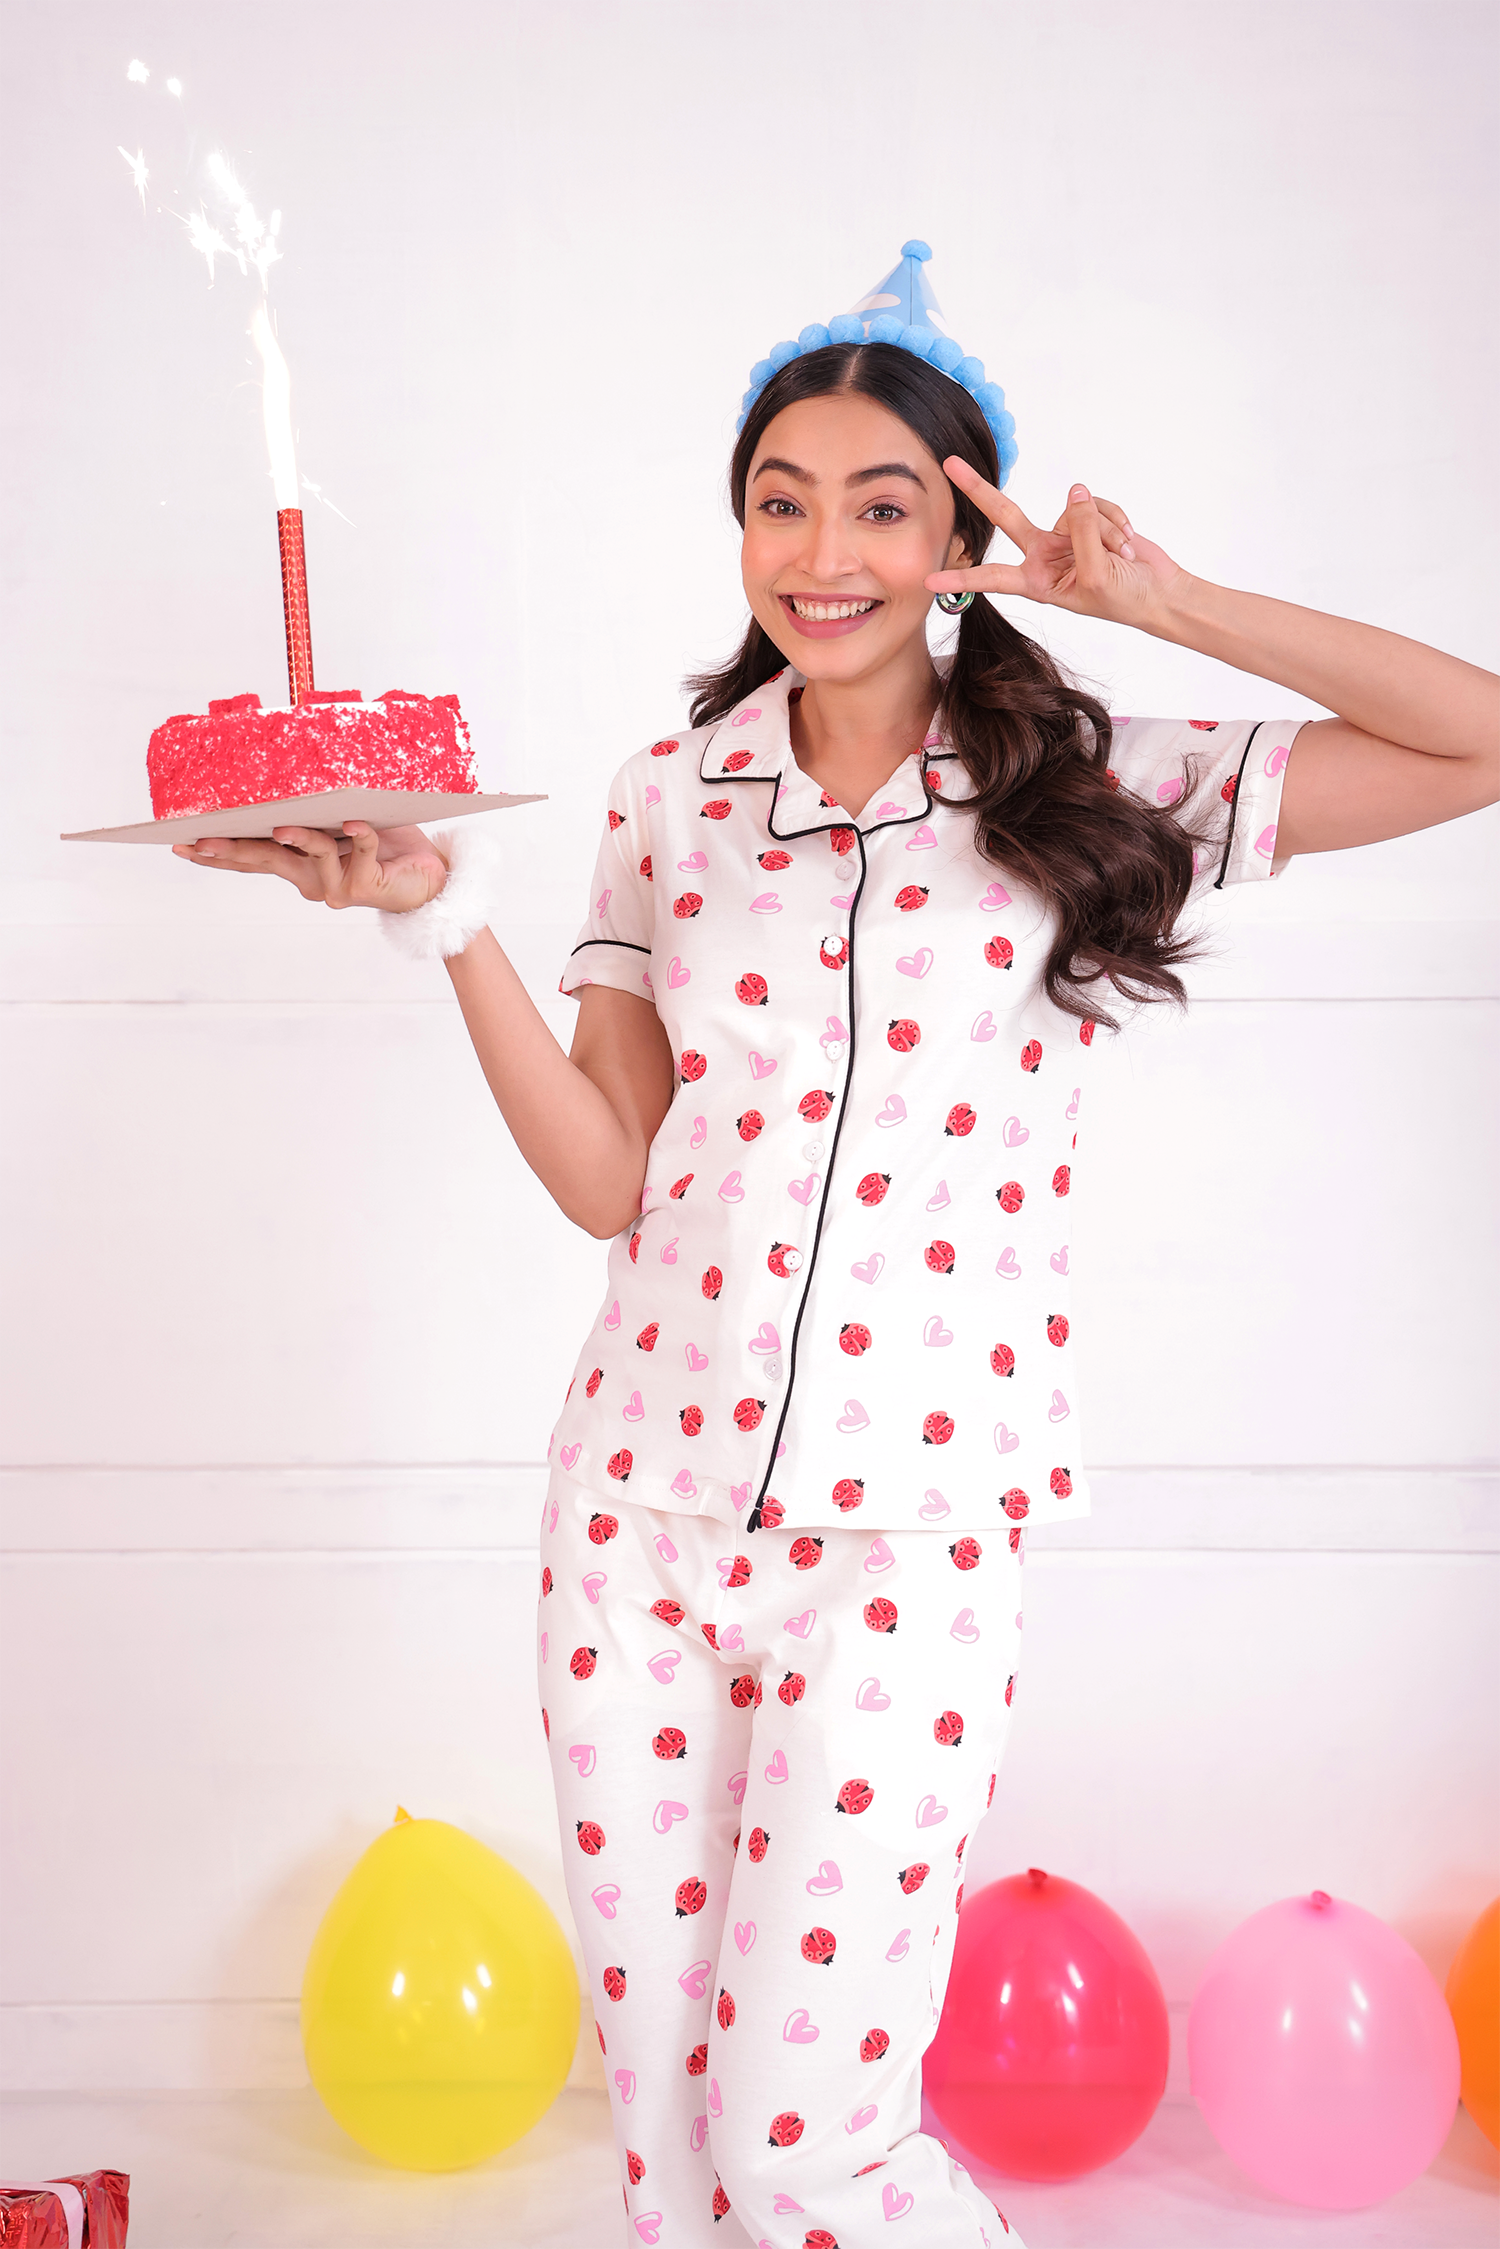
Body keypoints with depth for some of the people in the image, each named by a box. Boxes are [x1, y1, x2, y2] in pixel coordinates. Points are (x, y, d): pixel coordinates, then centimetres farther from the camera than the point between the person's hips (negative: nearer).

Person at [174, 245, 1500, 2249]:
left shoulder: (1088, 792, -2)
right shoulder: (672, 802, 6)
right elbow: (609, 1178, 3)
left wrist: (1169, 603, -10)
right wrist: (442, 912, -5)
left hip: (907, 1531, -3)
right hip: (643, 1500, 3)